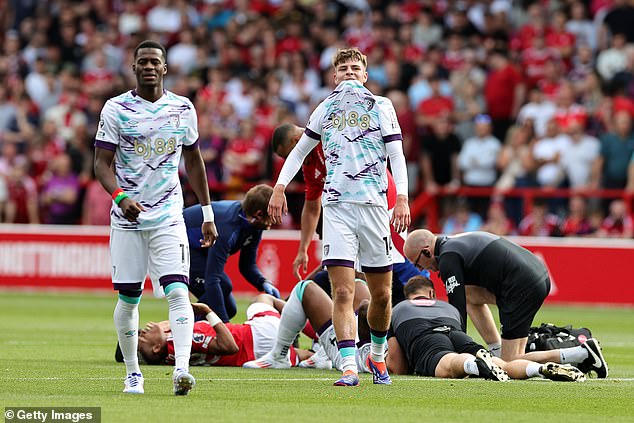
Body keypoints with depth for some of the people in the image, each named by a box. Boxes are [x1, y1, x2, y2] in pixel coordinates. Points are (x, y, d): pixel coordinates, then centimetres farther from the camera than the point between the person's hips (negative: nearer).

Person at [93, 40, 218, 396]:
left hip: (169, 216, 1)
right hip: (128, 217, -1)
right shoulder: (116, 109, -2)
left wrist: (208, 214, 14)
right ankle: (133, 373, 19)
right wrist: (120, 196, -24)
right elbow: (102, 163, -4)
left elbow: (194, 162, 16)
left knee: (178, 291, -15)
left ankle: (182, 368, -25)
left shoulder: (183, 109, 5)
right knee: (129, 297, 4)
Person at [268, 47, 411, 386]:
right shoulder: (326, 108, 15)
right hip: (337, 206, 0)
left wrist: (402, 198, -11)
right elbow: (300, 151, 22)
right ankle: (349, 368, -16)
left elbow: (396, 154, 2)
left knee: (381, 294, 6)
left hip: (374, 205, 0)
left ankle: (377, 356, 29)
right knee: (343, 292, -12)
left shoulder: (381, 107, 8)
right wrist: (279, 187, 9)